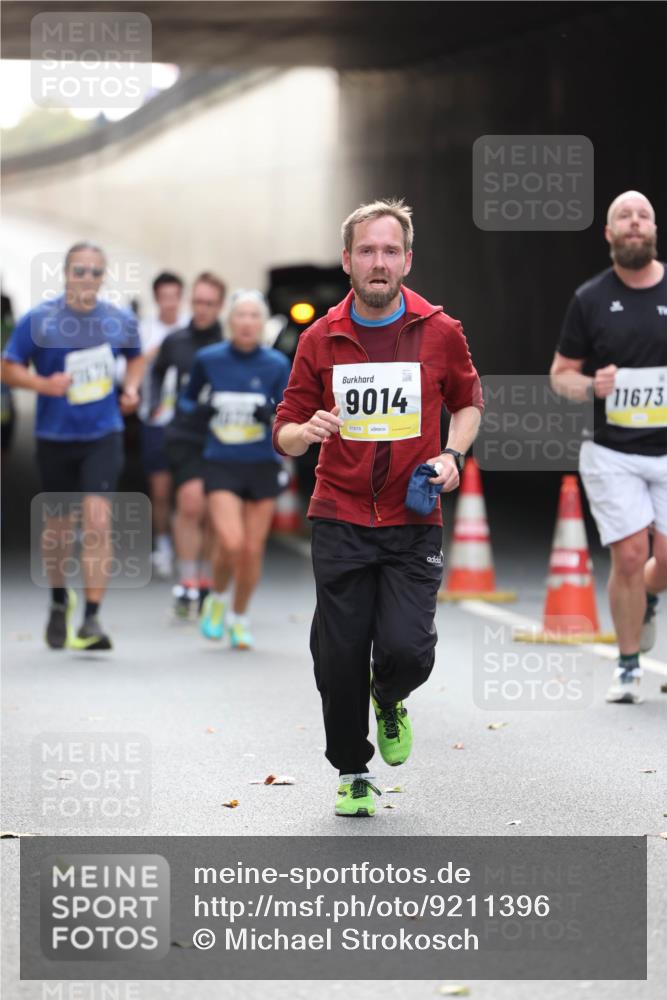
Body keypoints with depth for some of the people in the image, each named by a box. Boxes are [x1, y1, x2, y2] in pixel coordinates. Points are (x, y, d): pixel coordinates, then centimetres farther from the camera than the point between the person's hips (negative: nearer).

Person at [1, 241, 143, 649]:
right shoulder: (38, 320, -7)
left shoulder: (121, 320, 1)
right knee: (59, 524, 13)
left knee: (97, 519, -16)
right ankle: (60, 600, 40)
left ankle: (92, 618, -14)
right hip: (55, 437, 0)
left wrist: (131, 389, 1)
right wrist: (43, 384, -19)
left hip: (103, 436, 0)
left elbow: (136, 357, 20)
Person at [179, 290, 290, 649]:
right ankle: (218, 599, 12)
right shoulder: (207, 359, -1)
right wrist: (196, 410, -8)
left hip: (263, 467, 1)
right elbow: (187, 398, 14)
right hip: (221, 465, -1)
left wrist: (274, 414, -21)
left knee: (253, 550, 4)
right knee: (231, 542, -18)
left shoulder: (277, 365, -1)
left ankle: (240, 617, 27)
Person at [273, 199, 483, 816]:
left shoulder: (440, 332, 0)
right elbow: (285, 432, 5)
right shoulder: (321, 339, 1)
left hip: (414, 522, -1)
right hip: (340, 521, 1)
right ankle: (352, 774, 24)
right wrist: (308, 430, -18)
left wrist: (453, 453, -1)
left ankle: (389, 701, 22)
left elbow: (468, 400, 17)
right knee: (341, 660, 1)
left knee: (407, 650, -15)